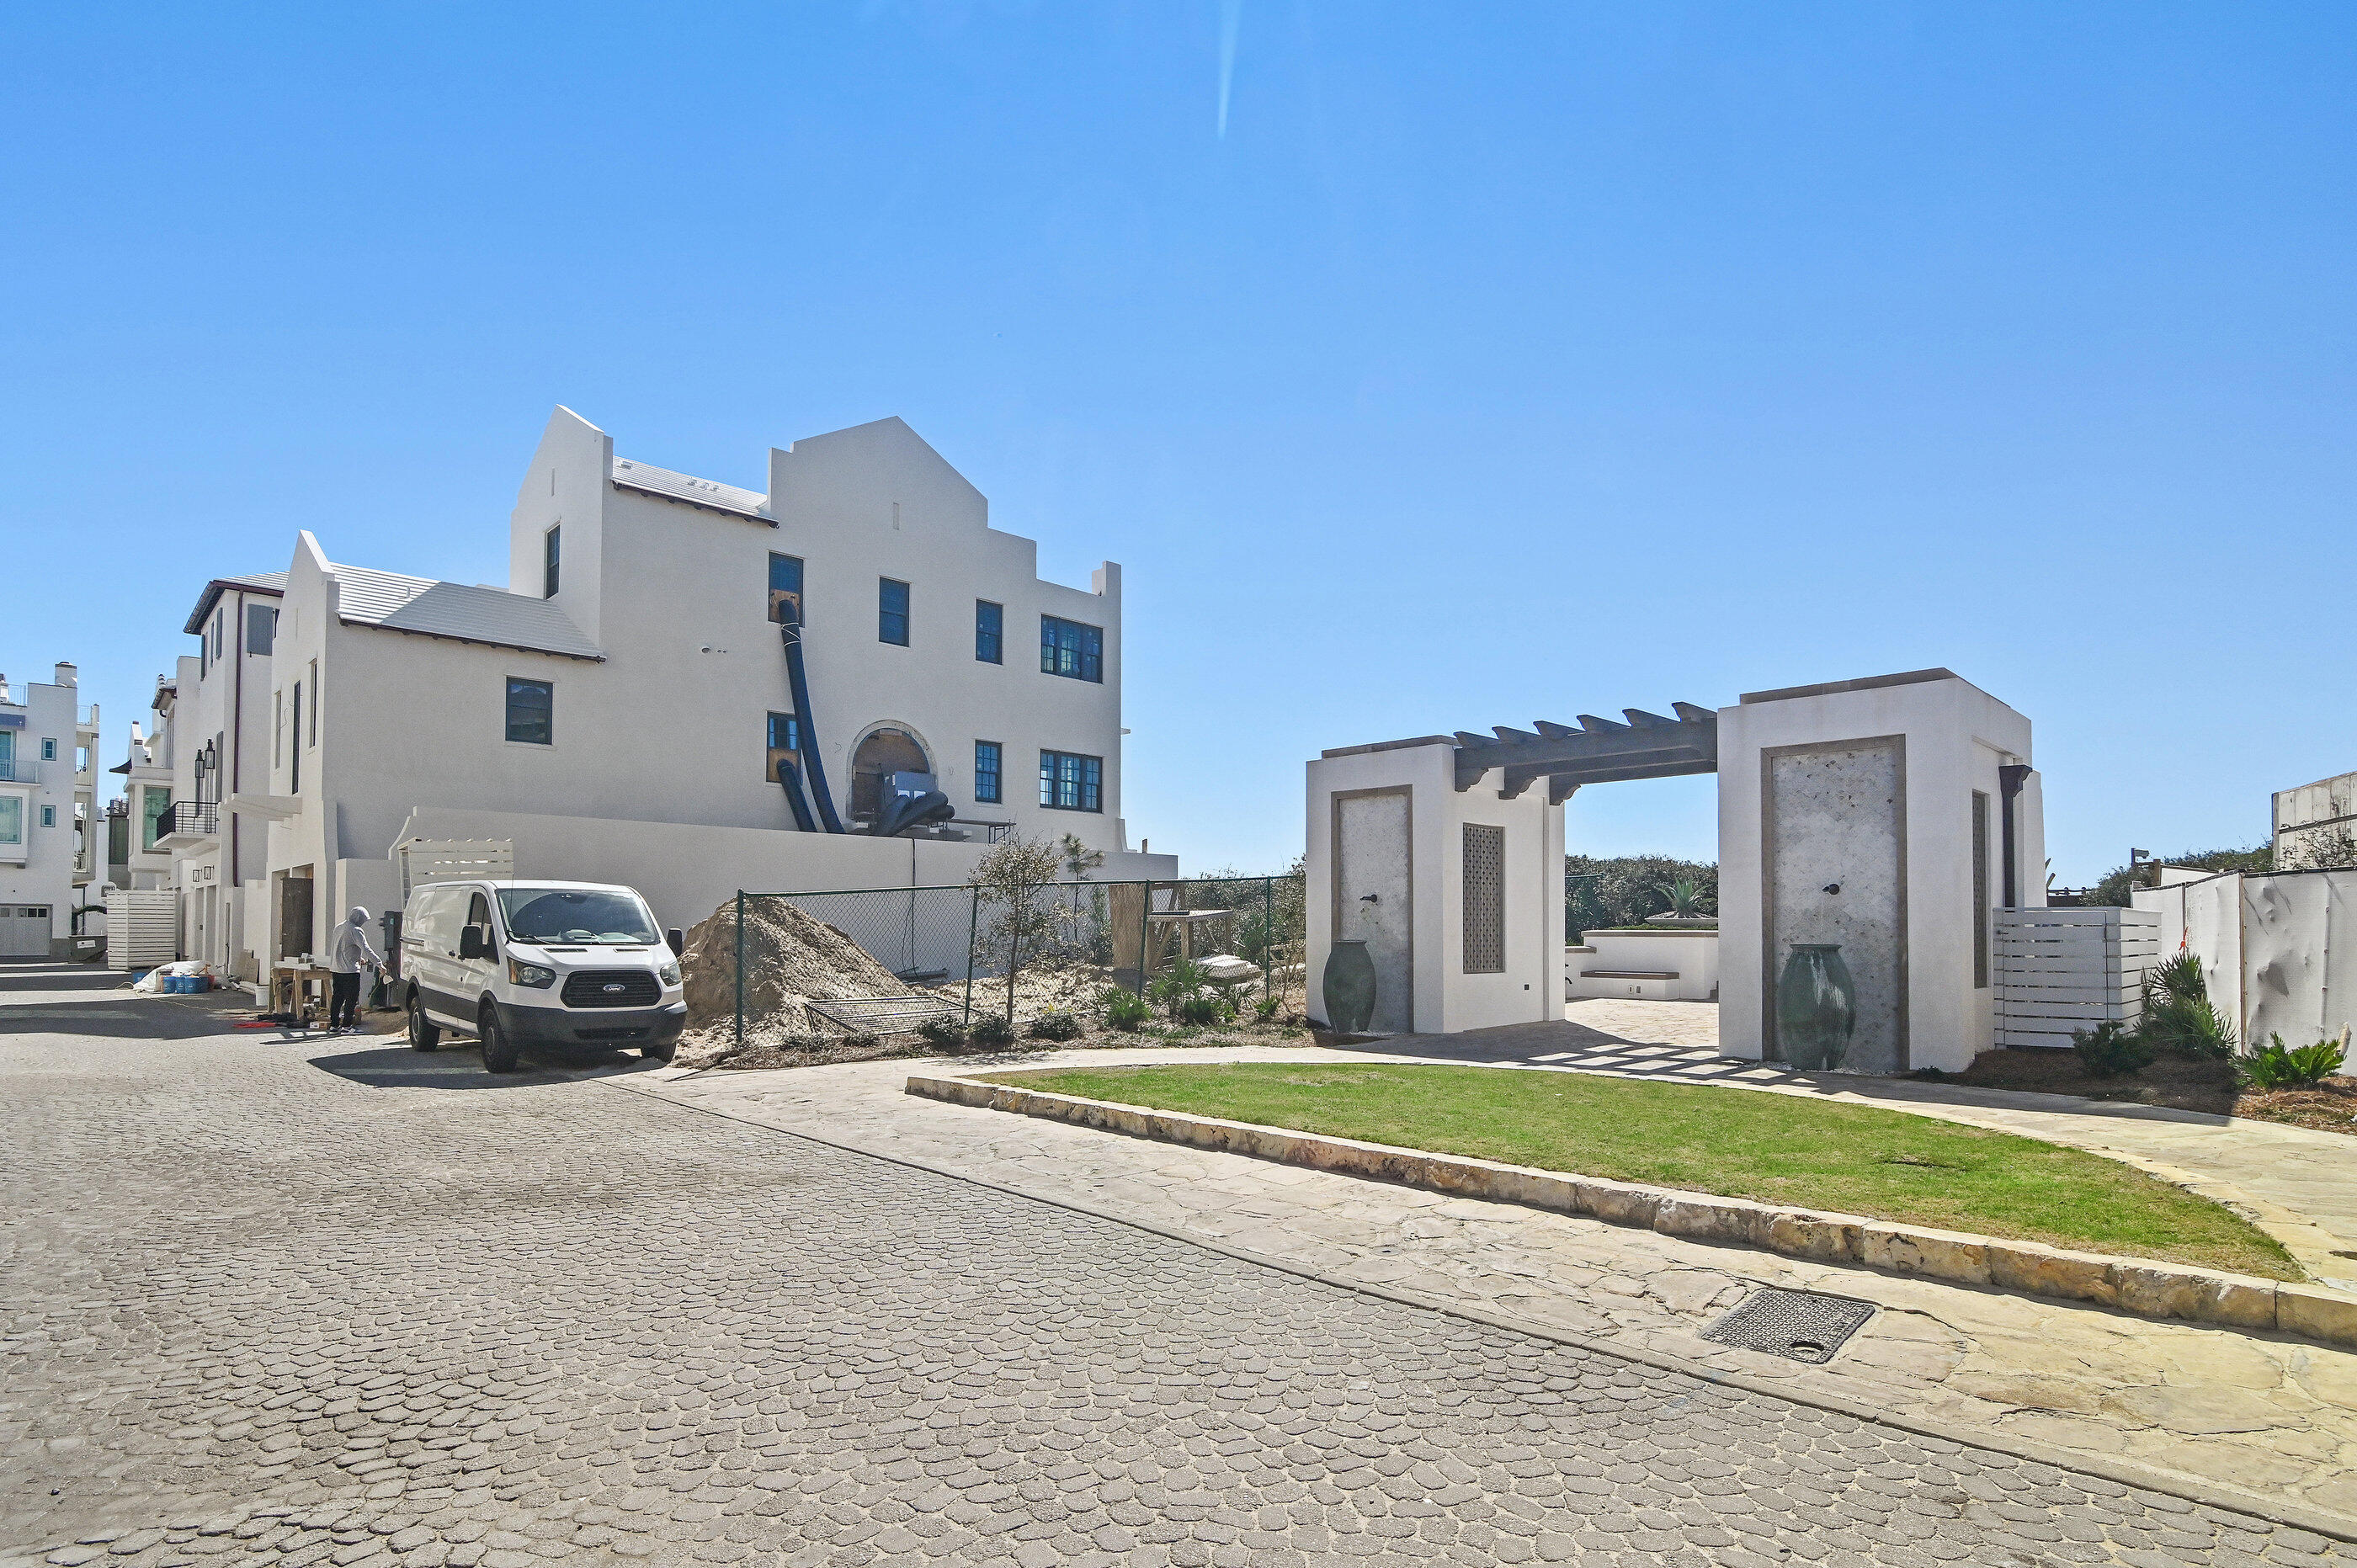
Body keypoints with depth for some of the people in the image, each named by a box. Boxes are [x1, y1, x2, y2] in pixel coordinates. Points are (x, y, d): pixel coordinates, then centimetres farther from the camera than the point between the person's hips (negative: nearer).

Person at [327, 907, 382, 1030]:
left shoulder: (339, 928, 14)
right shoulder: (356, 931, -15)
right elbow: (366, 949, -20)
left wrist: (359, 958, 25)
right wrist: (379, 964, -20)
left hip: (335, 968, 9)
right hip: (349, 970, -9)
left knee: (337, 997, 13)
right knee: (351, 998, -2)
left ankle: (334, 1024, 16)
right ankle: (347, 1025, -1)